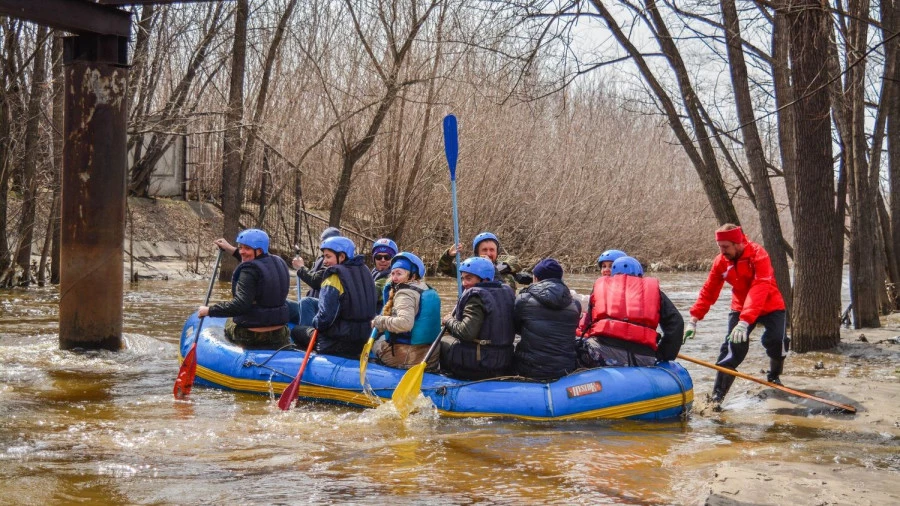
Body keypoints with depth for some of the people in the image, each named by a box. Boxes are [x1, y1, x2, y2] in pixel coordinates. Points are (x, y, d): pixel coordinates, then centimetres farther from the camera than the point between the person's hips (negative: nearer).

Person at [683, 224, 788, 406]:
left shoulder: (758, 255, -27)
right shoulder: (721, 261, -12)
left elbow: (759, 290, -38)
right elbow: (708, 291, -8)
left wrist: (745, 322, -49)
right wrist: (694, 319, -19)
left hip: (769, 306, -3)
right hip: (741, 307, 3)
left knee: (775, 341, -19)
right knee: (732, 347, -14)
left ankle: (774, 376, 13)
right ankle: (718, 395, -15)